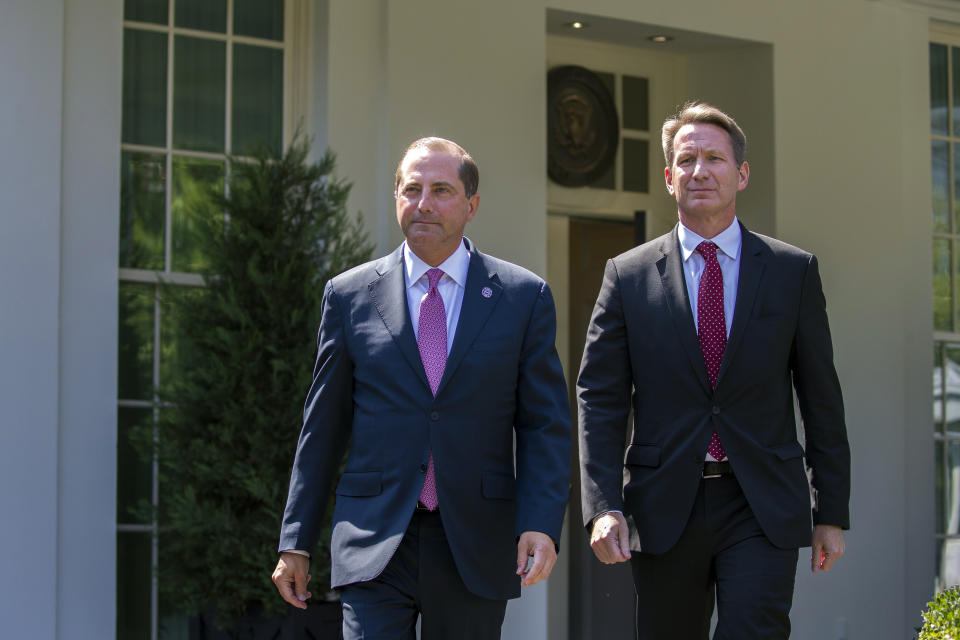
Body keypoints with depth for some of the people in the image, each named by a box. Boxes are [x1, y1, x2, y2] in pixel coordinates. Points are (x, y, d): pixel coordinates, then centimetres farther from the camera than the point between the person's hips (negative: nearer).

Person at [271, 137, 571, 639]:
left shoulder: (524, 296, 4)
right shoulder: (349, 295, 6)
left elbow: (546, 426, 2)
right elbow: (323, 426, 10)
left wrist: (542, 524, -12)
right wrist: (296, 540, 7)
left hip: (475, 550, 0)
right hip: (374, 542, 0)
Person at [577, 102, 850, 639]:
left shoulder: (793, 271, 5)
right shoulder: (628, 276, 4)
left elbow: (821, 396, 7)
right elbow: (599, 400, 2)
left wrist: (833, 512, 5)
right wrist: (604, 507, -10)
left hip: (763, 508, -1)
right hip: (664, 509, 1)